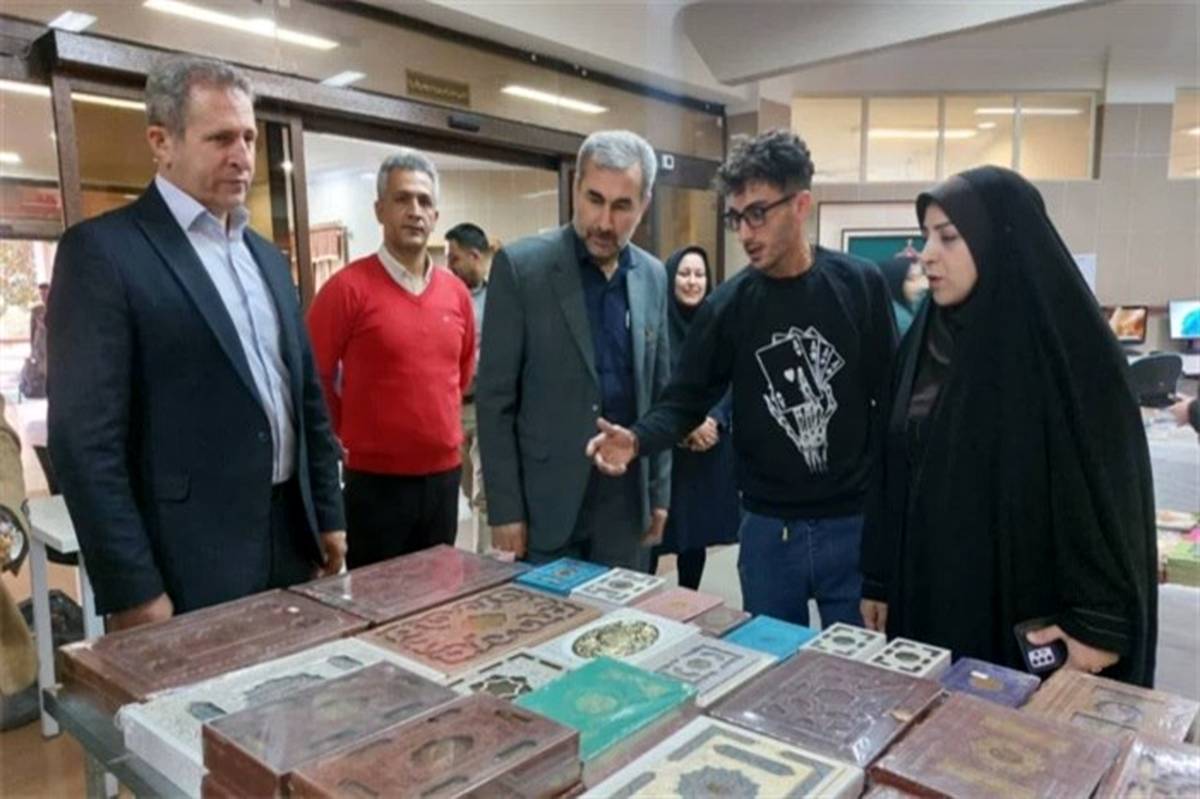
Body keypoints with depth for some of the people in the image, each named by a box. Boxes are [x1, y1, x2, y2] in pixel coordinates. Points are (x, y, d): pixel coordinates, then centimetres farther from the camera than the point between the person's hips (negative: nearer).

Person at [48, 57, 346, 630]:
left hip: (290, 544, 7)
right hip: (186, 569, -6)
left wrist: (328, 515, 12)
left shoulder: (267, 257, 12)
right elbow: (85, 438, -14)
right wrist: (134, 591, -15)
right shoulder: (102, 250, -9)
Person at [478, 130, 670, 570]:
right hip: (545, 502, -4)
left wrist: (659, 491, 9)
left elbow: (658, 393, 11)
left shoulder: (652, 276, 5)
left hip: (626, 503, 4)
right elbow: (494, 399, -9)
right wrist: (504, 508, -11)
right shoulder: (521, 266, -9)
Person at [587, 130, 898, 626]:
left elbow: (893, 396, 0)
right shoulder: (728, 305, -3)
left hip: (855, 522, 0)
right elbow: (688, 398, -1)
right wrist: (638, 439, -20)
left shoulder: (861, 286, -5)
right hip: (768, 529, 1)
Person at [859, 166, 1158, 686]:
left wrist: (1101, 623, -14)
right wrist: (878, 579, 8)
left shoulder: (1070, 347, -13)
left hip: (1026, 610, -5)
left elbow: (1112, 494, -12)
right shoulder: (925, 340, 4)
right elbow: (893, 469, 6)